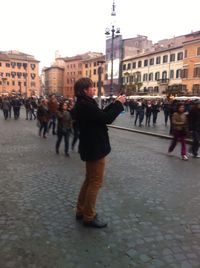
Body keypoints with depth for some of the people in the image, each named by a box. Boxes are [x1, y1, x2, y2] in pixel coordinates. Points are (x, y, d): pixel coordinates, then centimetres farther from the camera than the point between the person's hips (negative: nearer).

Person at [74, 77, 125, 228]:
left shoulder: (83, 104, 10)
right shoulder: (86, 105, -22)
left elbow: (100, 114, 13)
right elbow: (106, 118, -23)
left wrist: (114, 103, 5)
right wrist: (119, 104, -11)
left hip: (91, 146, 11)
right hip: (95, 148, -11)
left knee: (90, 180, 20)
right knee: (96, 182, 1)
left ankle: (81, 211, 31)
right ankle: (89, 217, 14)